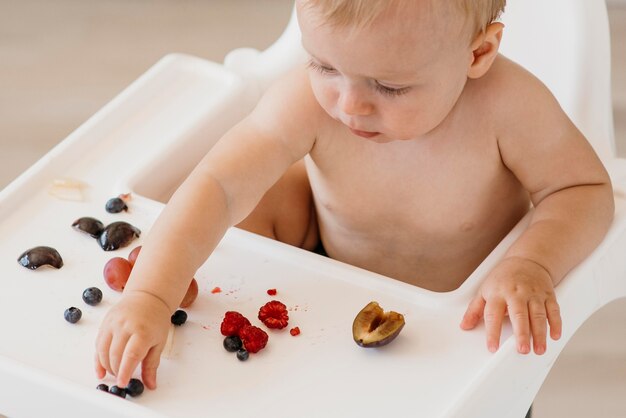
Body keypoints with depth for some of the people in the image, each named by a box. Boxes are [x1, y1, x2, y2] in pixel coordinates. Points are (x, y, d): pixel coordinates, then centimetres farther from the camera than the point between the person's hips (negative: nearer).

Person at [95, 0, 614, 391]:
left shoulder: (506, 105, -35)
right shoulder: (307, 102, -32)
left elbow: (585, 189, -21)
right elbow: (217, 186, -37)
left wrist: (532, 265, -40)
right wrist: (148, 297, -48)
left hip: (461, 311, -2)